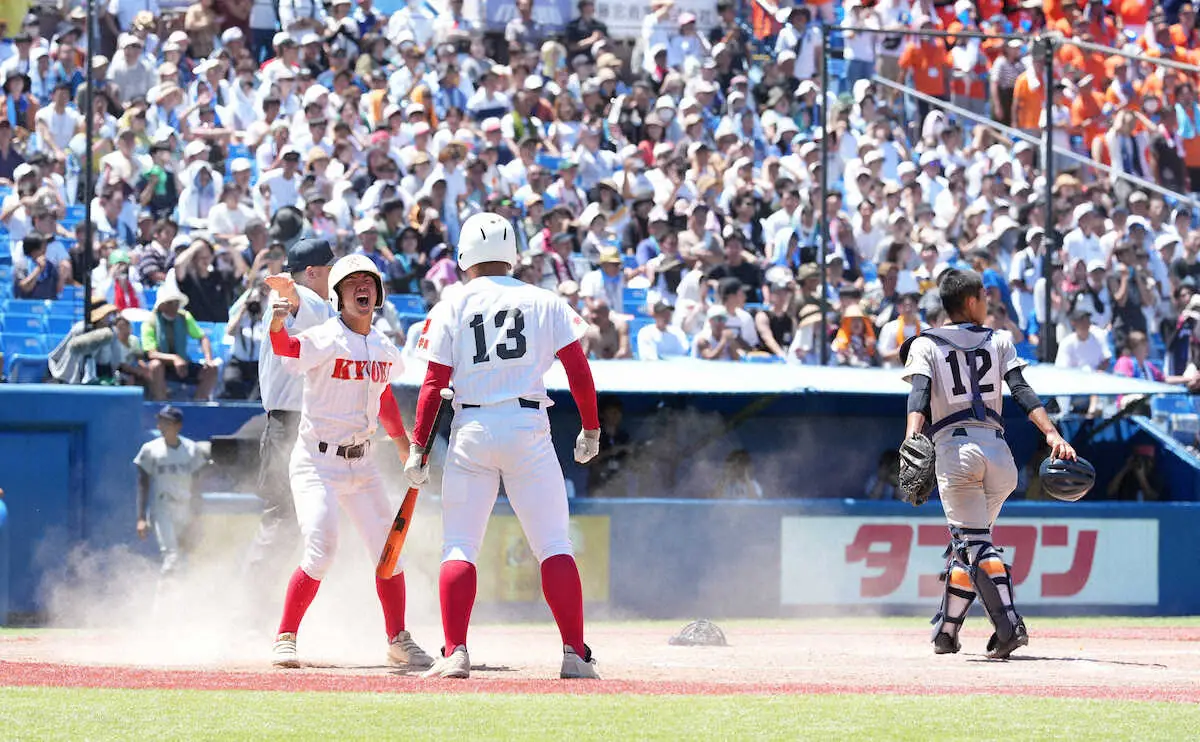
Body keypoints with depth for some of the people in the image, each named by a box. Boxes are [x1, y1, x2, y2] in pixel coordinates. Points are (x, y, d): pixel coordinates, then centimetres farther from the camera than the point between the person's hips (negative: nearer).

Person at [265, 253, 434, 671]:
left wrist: (402, 442, 26)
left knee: (390, 552, 5)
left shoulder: (385, 351, 6)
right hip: (316, 461, -6)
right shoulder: (326, 340, -14)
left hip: (361, 464, 6)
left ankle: (398, 642, 17)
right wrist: (281, 317, -54)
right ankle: (285, 638, -4)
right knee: (321, 551, -18)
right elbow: (286, 349, -35)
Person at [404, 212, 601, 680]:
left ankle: (455, 654, -7)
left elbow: (434, 383, -1)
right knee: (554, 545, 3)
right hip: (528, 428, 0)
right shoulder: (545, 303, 6)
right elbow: (579, 372, 2)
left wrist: (417, 446, 2)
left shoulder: (451, 308, 4)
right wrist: (591, 430, 13)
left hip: (471, 431, 0)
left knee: (459, 548, 5)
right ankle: (575, 654, -4)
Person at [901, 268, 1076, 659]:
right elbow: (1022, 391, -1)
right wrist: (1052, 434, -10)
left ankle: (1009, 626, -27)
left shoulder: (925, 345, 9)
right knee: (970, 542, 17)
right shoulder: (998, 341, 14)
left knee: (975, 542, -10)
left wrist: (912, 437, -23)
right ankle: (946, 632, 20)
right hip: (998, 450, 3)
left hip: (954, 449, -3)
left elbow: (920, 394, -10)